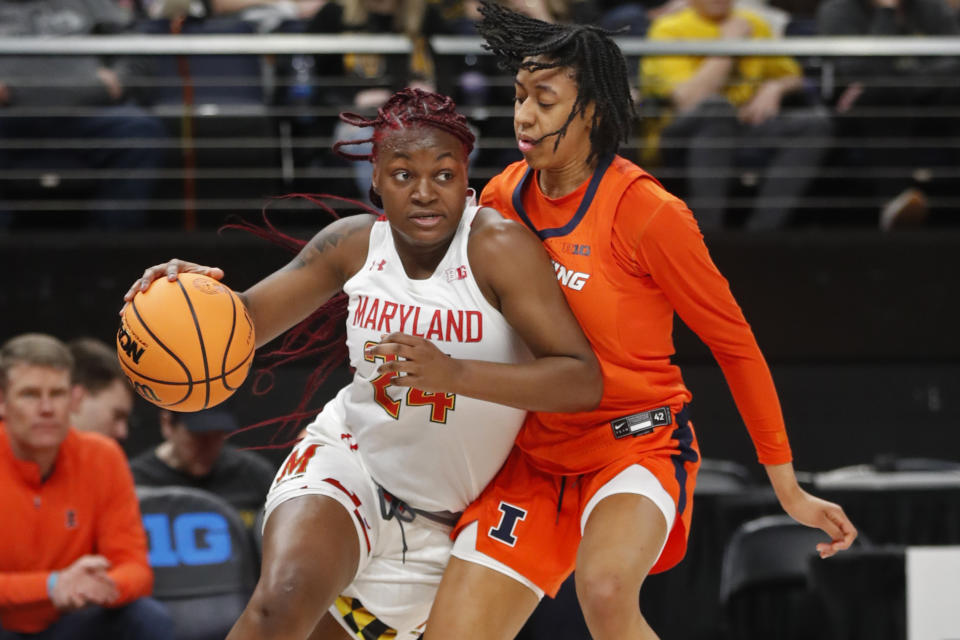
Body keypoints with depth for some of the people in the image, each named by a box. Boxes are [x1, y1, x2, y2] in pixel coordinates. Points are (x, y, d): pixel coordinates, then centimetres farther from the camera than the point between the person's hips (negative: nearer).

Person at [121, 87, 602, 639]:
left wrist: (456, 373, -41)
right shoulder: (357, 245, -4)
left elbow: (584, 381, -26)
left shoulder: (497, 246, -18)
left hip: (434, 525, -1)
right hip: (344, 465, 1)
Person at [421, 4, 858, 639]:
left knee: (605, 587, -37)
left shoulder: (646, 211, -15)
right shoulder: (501, 199, 2)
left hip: (635, 441, -6)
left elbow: (735, 343, -7)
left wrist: (789, 489, -4)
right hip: (531, 457, 6)